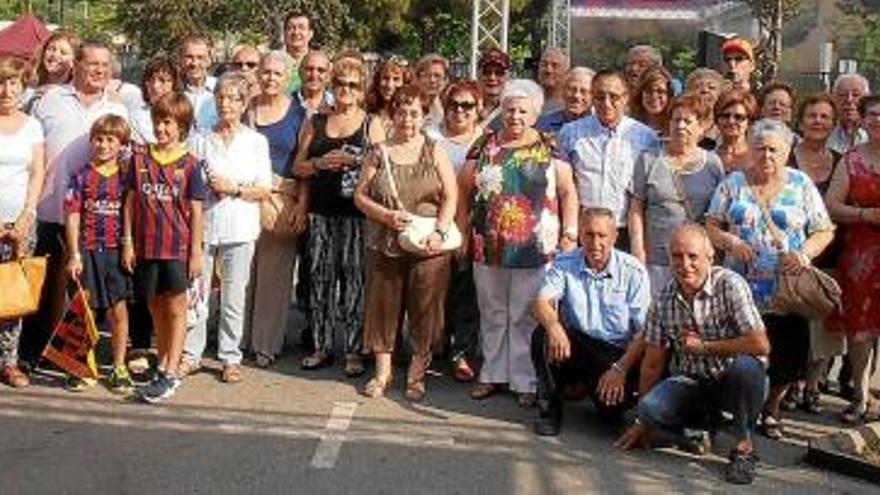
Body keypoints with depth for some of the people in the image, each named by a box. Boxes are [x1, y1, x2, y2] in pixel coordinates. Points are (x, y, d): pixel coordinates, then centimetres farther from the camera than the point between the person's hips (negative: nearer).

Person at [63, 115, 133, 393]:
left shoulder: (126, 177, 3)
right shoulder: (82, 176, 1)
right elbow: (72, 216, -1)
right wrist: (74, 255, -5)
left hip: (117, 251, 0)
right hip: (87, 251, 0)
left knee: (118, 309, 4)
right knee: (85, 310, 7)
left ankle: (119, 368, 15)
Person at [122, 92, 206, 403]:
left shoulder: (189, 164, -3)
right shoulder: (140, 158, 5)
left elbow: (195, 210, -2)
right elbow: (130, 202, 7)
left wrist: (196, 251, -4)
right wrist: (127, 243, 3)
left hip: (177, 245, -3)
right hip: (145, 245, 4)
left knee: (175, 308, 2)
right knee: (156, 307, 12)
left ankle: (171, 374, 5)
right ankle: (163, 366, 23)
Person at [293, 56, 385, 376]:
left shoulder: (371, 125, 7)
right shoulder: (315, 123, 13)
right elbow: (298, 167, 12)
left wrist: (356, 161, -14)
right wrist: (320, 163, -7)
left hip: (357, 212, -2)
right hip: (320, 211, 3)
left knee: (354, 277, -4)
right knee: (320, 276, 4)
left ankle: (353, 350, 3)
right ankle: (322, 346, 13)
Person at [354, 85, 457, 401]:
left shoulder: (435, 152, 5)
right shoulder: (379, 153, 8)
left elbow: (451, 197, -1)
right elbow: (360, 196, 5)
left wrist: (440, 232, -15)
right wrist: (386, 215, -11)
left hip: (427, 249, -1)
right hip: (385, 247, 1)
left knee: (425, 312, 2)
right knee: (383, 307, 7)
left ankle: (417, 375, 16)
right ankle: (383, 372, 20)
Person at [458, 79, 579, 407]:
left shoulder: (549, 148, 2)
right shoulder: (485, 146, 7)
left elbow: (568, 192, 2)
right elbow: (464, 188, 12)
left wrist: (570, 235, -5)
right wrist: (462, 232, 7)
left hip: (536, 250, -3)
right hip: (488, 247, 3)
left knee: (527, 318, 3)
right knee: (492, 314, 13)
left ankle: (526, 381, 13)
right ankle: (492, 374, 26)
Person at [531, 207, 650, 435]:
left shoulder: (633, 271, -5)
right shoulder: (564, 264, 0)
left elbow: (644, 331, -9)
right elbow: (541, 304, -14)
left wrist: (621, 368, -21)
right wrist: (554, 326, -37)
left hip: (618, 353, -2)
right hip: (575, 346, 2)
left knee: (617, 398, -29)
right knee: (543, 335, -28)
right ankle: (550, 407, -6)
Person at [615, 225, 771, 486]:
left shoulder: (729, 285, -15)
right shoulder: (664, 299, -3)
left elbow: (760, 345, -24)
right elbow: (653, 364, 3)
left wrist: (704, 346, -16)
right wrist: (642, 421, 6)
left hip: (734, 383, -3)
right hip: (691, 383, 3)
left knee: (745, 366, -37)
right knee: (650, 408, -26)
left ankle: (744, 445, -11)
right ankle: (704, 426, 8)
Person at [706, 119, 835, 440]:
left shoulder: (801, 184, 6)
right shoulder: (733, 183, 7)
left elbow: (824, 231, 6)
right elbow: (711, 225, 7)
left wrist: (805, 253, -12)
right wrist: (730, 242, -12)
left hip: (786, 290, 0)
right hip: (741, 290, 0)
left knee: (789, 356, 0)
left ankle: (770, 409, 22)